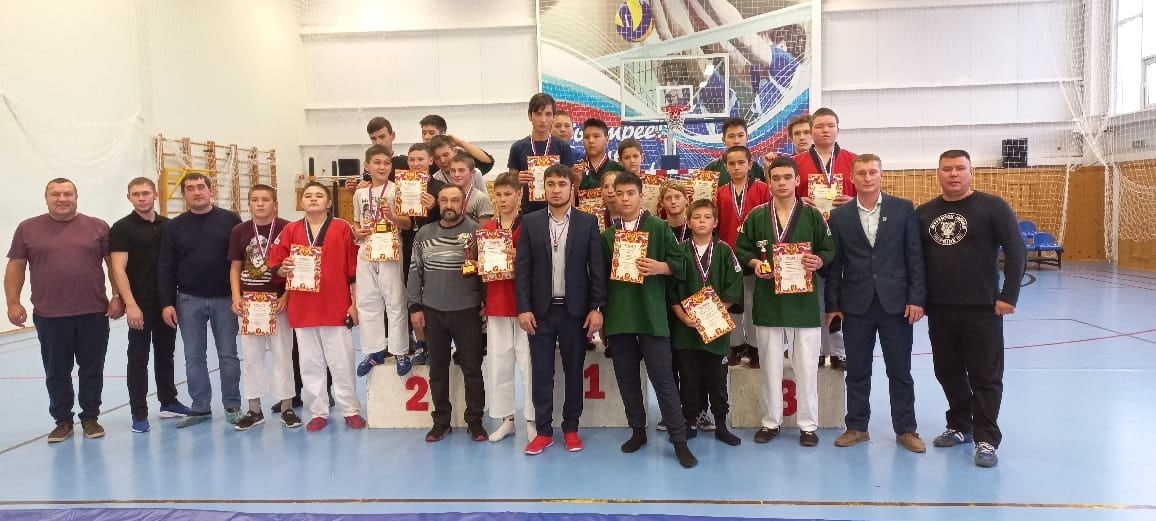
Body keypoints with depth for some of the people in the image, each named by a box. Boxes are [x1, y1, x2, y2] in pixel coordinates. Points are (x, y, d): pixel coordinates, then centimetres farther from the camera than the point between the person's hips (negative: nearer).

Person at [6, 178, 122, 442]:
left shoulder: (98, 227, 2)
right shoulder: (28, 228, 4)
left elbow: (114, 263, 4)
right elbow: (15, 267, 6)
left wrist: (117, 297, -4)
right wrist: (13, 303, -2)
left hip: (93, 313, 0)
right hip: (49, 316, 1)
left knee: (92, 370, 8)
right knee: (56, 373, 10)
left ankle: (90, 418, 21)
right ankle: (62, 420, 22)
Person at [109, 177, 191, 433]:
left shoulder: (168, 225, 8)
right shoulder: (122, 228, -7)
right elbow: (118, 269, -12)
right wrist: (130, 304, -20)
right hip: (140, 305, -5)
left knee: (165, 353, 15)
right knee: (138, 358, 2)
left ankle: (168, 402, 26)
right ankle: (139, 413, 8)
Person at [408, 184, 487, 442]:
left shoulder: (476, 231, -3)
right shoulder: (424, 234, 6)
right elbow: (415, 271, 8)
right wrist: (415, 306, 4)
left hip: (467, 311, -3)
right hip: (433, 311, 3)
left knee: (472, 368, 3)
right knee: (437, 369, 10)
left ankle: (475, 421, 15)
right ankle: (441, 420, 22)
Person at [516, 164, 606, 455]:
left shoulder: (588, 222, 1)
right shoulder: (530, 222, 3)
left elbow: (597, 268, -1)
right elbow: (522, 268, 0)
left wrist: (597, 308, -7)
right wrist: (523, 308, -7)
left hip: (575, 309, 0)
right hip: (541, 310, 1)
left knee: (574, 371, 8)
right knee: (541, 373, 5)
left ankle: (571, 428, 22)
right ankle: (543, 431, 16)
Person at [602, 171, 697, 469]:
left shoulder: (659, 227, 2)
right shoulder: (607, 235, 13)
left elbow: (681, 263, 2)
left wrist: (659, 267, -18)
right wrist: (600, 313, 9)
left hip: (651, 315, -4)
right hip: (618, 316, 4)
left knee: (662, 377, -4)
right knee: (626, 377, 9)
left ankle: (679, 440, 3)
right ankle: (638, 431, 24)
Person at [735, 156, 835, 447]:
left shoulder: (812, 215, 1)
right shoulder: (756, 216, 3)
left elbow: (830, 250, 4)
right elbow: (741, 249, 7)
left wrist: (819, 261, -17)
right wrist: (754, 263, -12)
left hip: (803, 300, -1)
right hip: (767, 300, 1)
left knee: (806, 365, 4)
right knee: (770, 365, 10)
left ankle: (808, 424, 17)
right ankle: (771, 422, 22)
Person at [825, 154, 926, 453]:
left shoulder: (903, 209, 0)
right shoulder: (839, 216, 3)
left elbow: (915, 256, -1)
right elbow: (834, 264, 4)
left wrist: (917, 297, -7)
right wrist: (832, 304, 2)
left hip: (895, 302, -1)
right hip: (856, 305, 1)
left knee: (900, 371, 7)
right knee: (857, 372, 10)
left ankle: (905, 429, 20)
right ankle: (856, 427, 22)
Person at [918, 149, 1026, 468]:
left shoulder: (992, 207, -4)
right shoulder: (924, 213, 8)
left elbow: (1016, 251, -7)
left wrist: (1009, 295, -12)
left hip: (981, 308, -4)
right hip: (938, 309, 4)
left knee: (985, 376, 2)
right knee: (948, 372, 13)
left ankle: (986, 439, 11)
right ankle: (959, 426, 29)